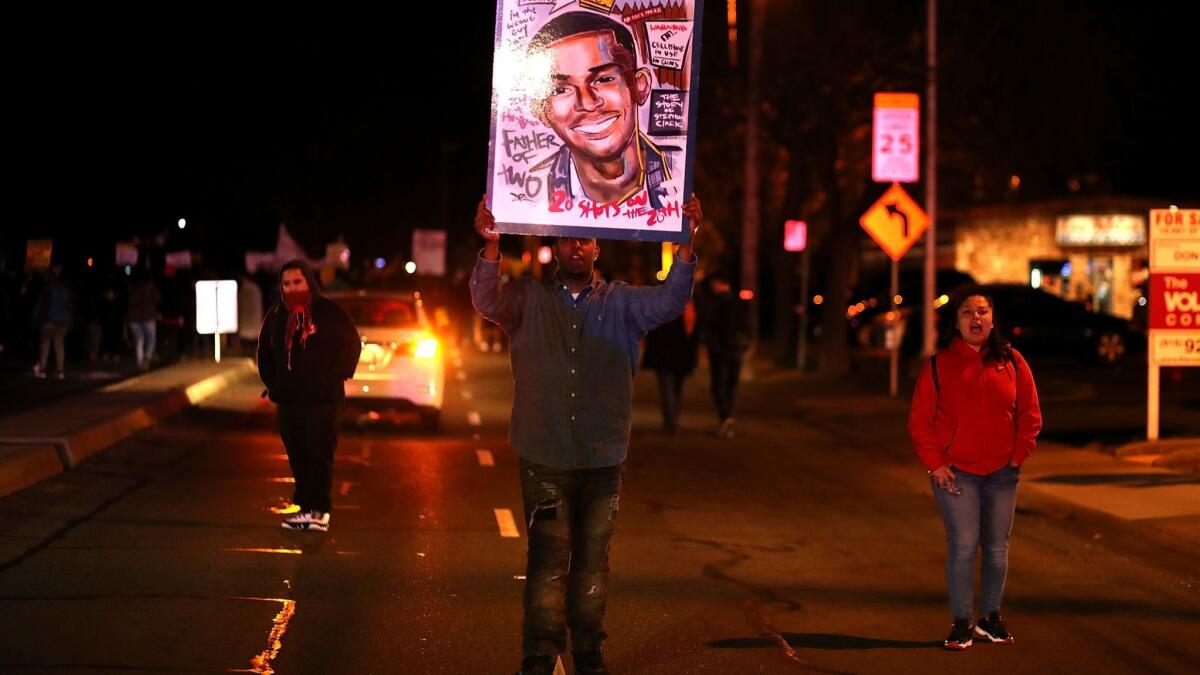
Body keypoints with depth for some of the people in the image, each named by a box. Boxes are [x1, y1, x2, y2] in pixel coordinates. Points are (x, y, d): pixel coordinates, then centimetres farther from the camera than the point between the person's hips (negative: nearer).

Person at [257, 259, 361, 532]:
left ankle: (318, 510, -10)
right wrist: (272, 383, 15)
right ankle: (308, 509, 10)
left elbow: (351, 345, 1)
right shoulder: (276, 316, 11)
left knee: (320, 456, -9)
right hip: (289, 402, 5)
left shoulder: (330, 312, -3)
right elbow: (264, 351, 24)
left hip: (324, 400, -5)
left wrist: (337, 378, -4)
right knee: (298, 459, 4)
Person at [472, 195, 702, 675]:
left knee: (593, 560, 9)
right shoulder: (530, 299, 3)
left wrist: (686, 246, -21)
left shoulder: (621, 303, 7)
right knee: (548, 559, -4)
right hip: (545, 457, -2)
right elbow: (486, 301, -13)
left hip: (604, 457, 2)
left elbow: (669, 302, -7)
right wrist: (491, 246, -30)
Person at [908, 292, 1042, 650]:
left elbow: (1030, 414, 7)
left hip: (1002, 472, 2)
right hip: (955, 472, -2)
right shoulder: (938, 365, 0)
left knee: (997, 547, 8)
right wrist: (935, 464, -7)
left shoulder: (1012, 362, 5)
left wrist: (1019, 456, -1)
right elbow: (920, 420, -1)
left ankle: (991, 617, 21)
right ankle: (961, 623, 2)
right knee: (963, 546, -6)